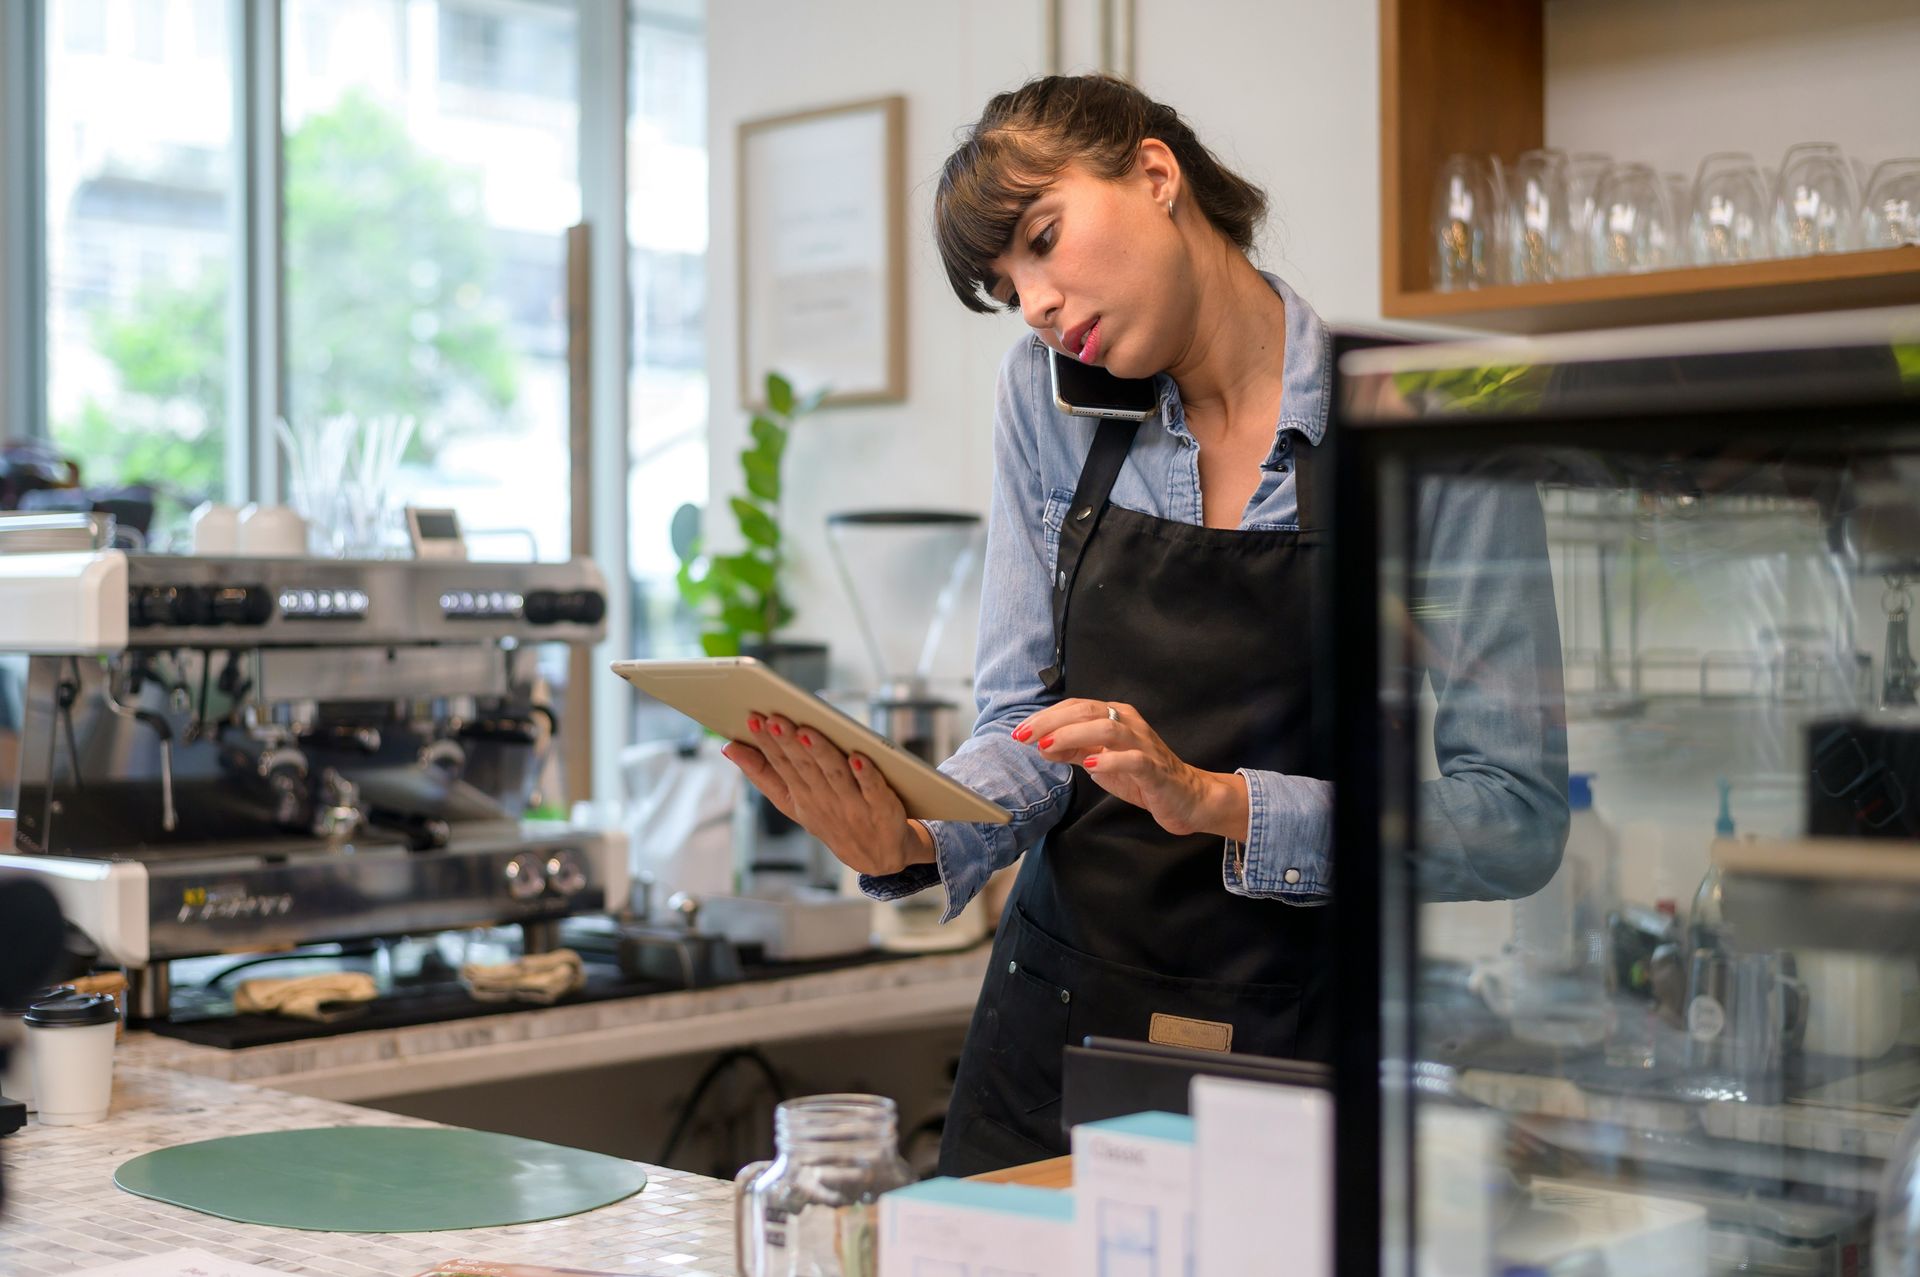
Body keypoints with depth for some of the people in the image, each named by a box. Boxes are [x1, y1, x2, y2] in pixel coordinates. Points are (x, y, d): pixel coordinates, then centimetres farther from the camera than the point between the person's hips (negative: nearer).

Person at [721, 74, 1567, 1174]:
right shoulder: (1050, 395, 3)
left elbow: (1518, 818, -15)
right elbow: (1028, 722, 2)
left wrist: (1217, 802, -26)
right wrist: (912, 842, -19)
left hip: (1306, 1041, -3)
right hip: (1061, 1025, 3)